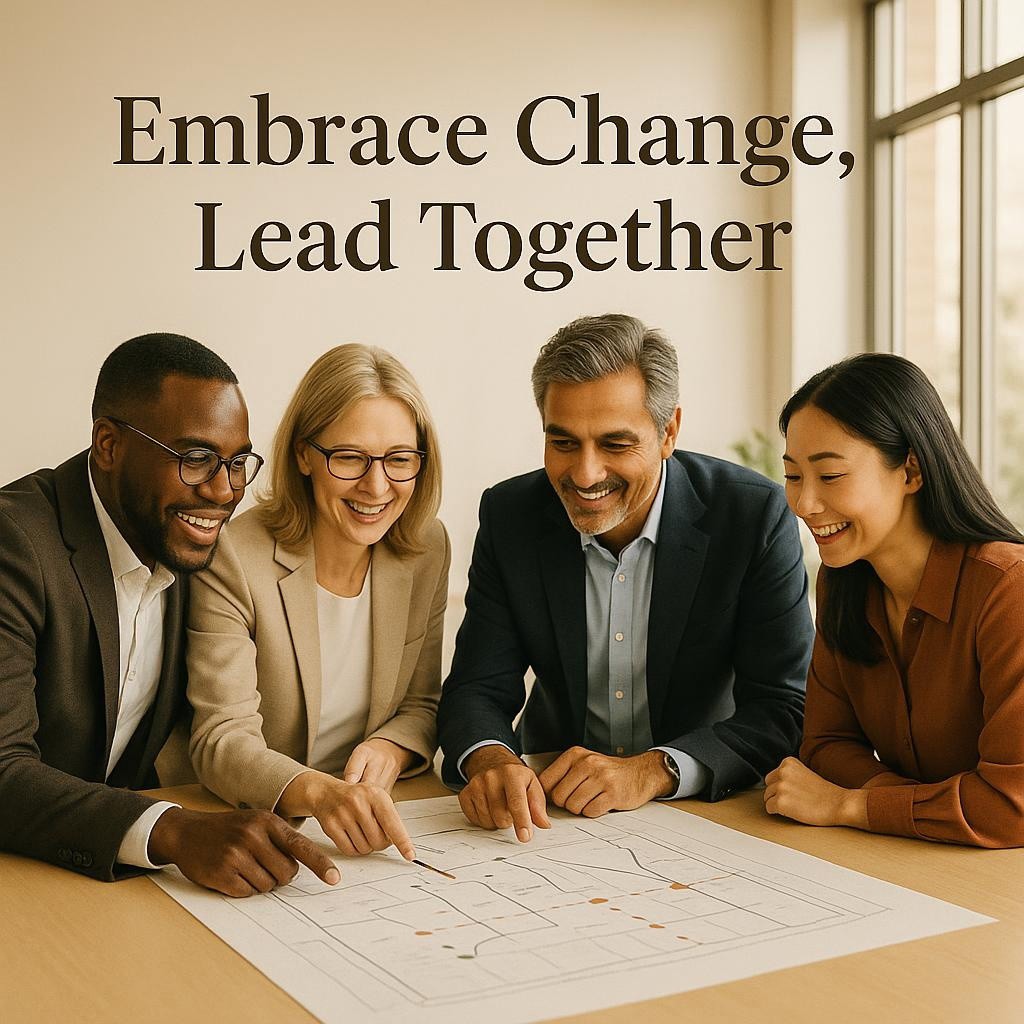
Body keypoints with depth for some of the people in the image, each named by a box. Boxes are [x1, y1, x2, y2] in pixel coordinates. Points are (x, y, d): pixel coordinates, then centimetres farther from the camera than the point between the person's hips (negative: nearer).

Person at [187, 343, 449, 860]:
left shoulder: (427, 547, 0)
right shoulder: (233, 560, -15)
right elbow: (222, 740, -18)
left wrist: (389, 749, -13)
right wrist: (318, 792, -37)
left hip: (376, 821, 4)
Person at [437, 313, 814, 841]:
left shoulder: (756, 515, -14)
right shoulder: (509, 515, -7)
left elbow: (784, 710, -15)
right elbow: (479, 688, -6)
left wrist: (652, 770, -29)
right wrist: (490, 759, -29)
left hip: (707, 802, -1)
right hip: (549, 804, 1)